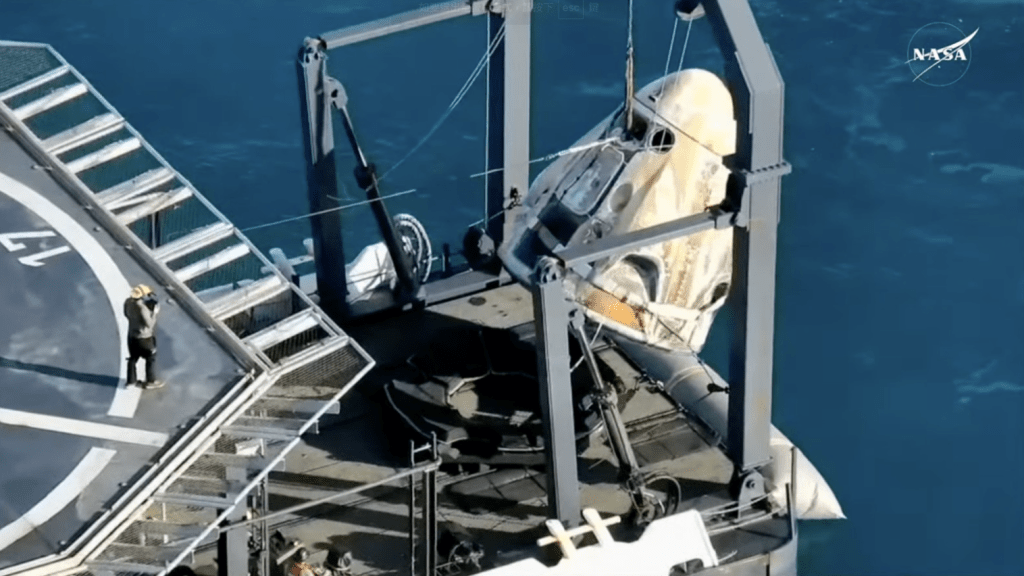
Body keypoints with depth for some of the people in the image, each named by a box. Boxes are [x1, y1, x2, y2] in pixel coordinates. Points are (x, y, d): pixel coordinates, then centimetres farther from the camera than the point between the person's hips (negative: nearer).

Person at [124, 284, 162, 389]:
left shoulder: (128, 302, -9)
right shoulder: (142, 307, -32)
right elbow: (149, 323, -26)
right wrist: (154, 312, -16)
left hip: (132, 336, 7)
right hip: (144, 337, -7)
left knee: (133, 358, 23)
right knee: (151, 358, 13)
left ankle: (131, 380, 35)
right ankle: (150, 381, 24)